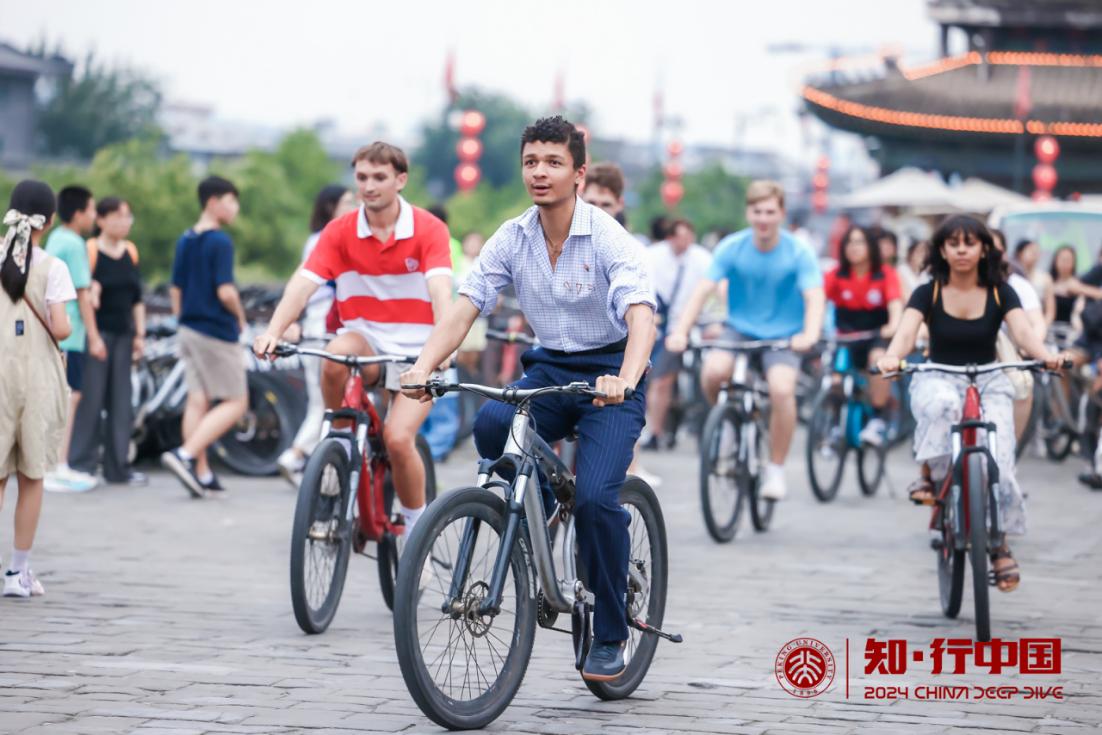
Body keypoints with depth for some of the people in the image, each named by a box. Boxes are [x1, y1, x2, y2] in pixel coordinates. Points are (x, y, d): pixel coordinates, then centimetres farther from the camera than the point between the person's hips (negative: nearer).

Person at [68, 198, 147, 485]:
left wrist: (140, 334, 13)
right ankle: (81, 464, -2)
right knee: (90, 399, -7)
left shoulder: (131, 252, 12)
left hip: (123, 335, 7)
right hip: (96, 331, -7)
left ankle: (118, 467, 13)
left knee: (121, 402, 7)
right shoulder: (90, 251, -8)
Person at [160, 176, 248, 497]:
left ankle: (202, 474, 9)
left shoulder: (185, 241, 10)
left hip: (189, 329, 8)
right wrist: (241, 318, -3)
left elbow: (175, 290, 14)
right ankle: (186, 454, -14)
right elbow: (225, 292, -20)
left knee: (197, 401, 9)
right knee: (235, 402, -1)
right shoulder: (220, 242, -15)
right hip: (217, 332, -8)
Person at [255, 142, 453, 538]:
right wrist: (273, 332, -34)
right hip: (365, 338, 2)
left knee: (398, 436, -21)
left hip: (415, 350, -2)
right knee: (337, 352, -34)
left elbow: (440, 290, -26)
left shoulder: (429, 230, -10)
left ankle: (417, 529, 1)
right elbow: (303, 283, -16)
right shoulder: (340, 231, -4)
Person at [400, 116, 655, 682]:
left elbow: (641, 316, -31)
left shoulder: (609, 238, -17)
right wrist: (423, 366, -27)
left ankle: (609, 636, -3)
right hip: (548, 369, 4)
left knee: (595, 498, -22)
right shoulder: (512, 239, -3)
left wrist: (624, 379, -50)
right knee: (491, 425, -29)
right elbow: (463, 310, -9)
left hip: (608, 373, -4)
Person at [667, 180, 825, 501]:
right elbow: (703, 290, -16)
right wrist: (681, 330, -32)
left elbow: (814, 297, -22)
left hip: (782, 336, -1)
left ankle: (775, 470, -10)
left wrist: (809, 335, -43)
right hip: (739, 330, 1)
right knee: (713, 371, -30)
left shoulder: (799, 252, -12)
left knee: (781, 388, -29)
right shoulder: (732, 247, -9)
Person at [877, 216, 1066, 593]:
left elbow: (1022, 330, -15)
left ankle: (1000, 544, -8)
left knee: (997, 456, -20)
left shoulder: (1000, 293, 0)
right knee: (942, 404, -39)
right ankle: (930, 475, -22)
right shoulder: (927, 294, -3)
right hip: (937, 379, -1)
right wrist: (892, 357, -42)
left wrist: (1045, 355, -37)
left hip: (989, 381, 1)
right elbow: (906, 331, -19)